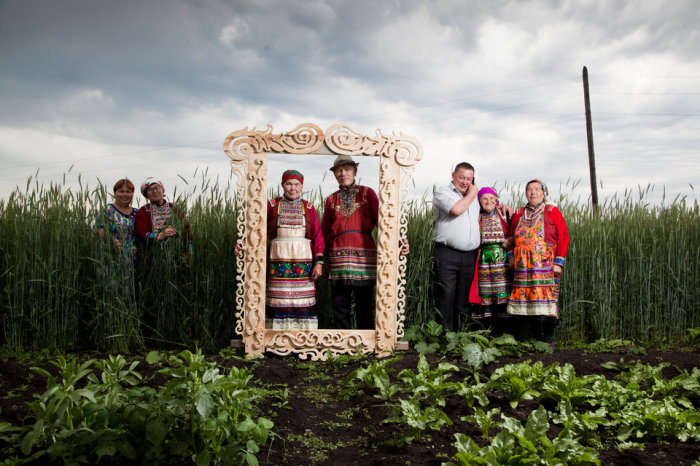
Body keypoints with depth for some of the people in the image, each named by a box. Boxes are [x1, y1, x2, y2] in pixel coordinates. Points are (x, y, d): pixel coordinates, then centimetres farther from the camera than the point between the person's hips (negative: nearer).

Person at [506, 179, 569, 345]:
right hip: (523, 266, 4)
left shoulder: (552, 211, 4)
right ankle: (535, 339, 12)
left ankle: (548, 340, 4)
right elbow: (511, 236, 26)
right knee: (529, 303, 3)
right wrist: (511, 255, 13)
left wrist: (559, 262, -8)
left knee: (546, 301, -7)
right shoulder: (519, 214, 15)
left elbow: (563, 237, 0)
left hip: (546, 266, -3)